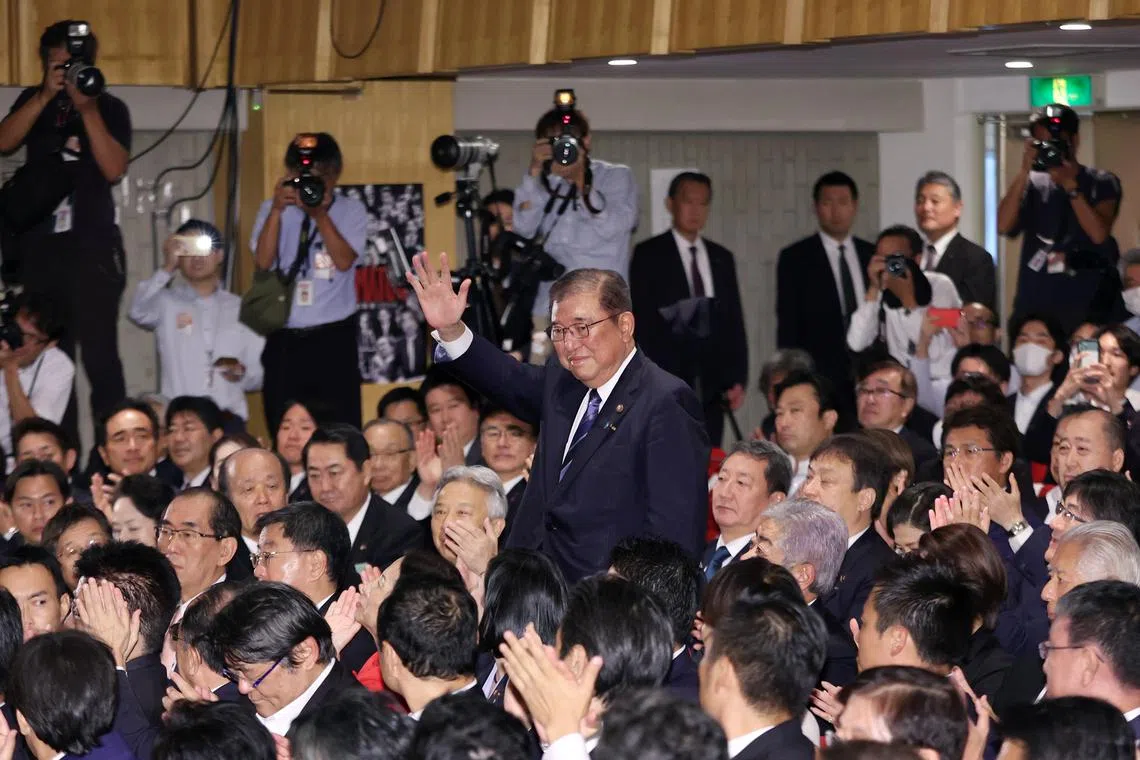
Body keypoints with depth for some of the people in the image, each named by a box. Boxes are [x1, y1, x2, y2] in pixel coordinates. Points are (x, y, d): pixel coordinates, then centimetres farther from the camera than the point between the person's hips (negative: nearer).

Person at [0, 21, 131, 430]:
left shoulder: (110, 108, 5)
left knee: (99, 355, -11)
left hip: (93, 246, -3)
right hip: (39, 246, 3)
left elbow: (114, 169, -9)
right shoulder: (34, 100, 14)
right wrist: (46, 96, -11)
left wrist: (87, 109, -14)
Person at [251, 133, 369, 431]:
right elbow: (263, 261, -5)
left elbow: (344, 260, -9)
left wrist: (320, 214, -17)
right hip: (283, 340, 1)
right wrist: (277, 210, -14)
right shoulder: (272, 210, 8)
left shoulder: (351, 211, 5)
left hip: (334, 338, -1)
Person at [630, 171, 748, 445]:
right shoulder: (648, 255, 3)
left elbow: (734, 321, 16)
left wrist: (738, 379, 7)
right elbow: (641, 320, -2)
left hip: (712, 388, 4)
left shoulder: (721, 258, 17)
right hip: (664, 385, -4)